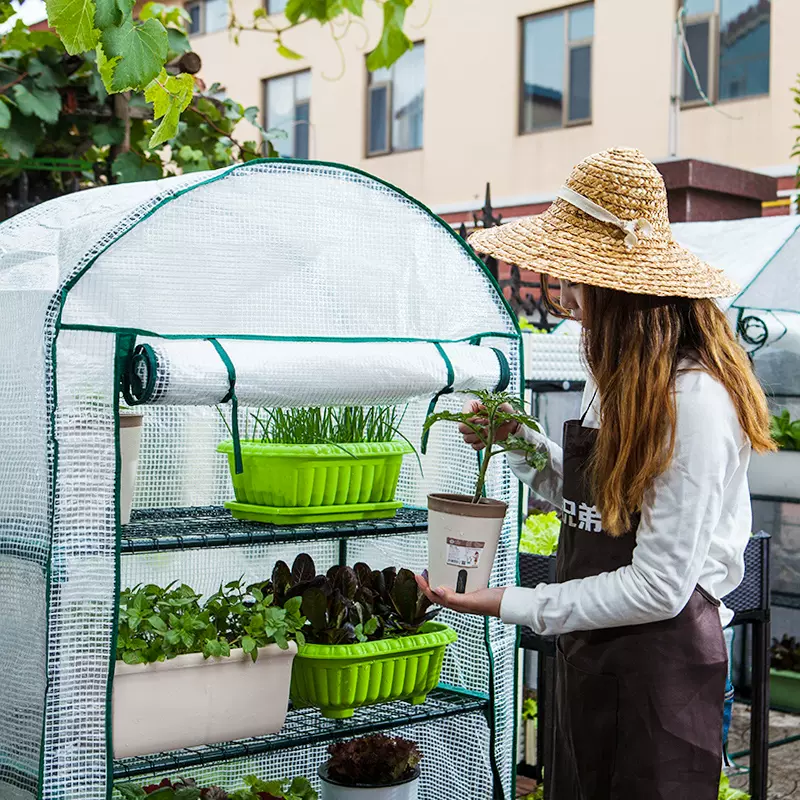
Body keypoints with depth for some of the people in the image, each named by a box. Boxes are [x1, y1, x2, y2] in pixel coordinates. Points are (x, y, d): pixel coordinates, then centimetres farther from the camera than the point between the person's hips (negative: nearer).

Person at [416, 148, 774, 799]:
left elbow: (659, 587, -23)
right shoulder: (619, 378, 6)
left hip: (659, 657, -9)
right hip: (593, 650, 9)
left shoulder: (694, 401, -23)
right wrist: (520, 441, 1)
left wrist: (515, 605, -18)